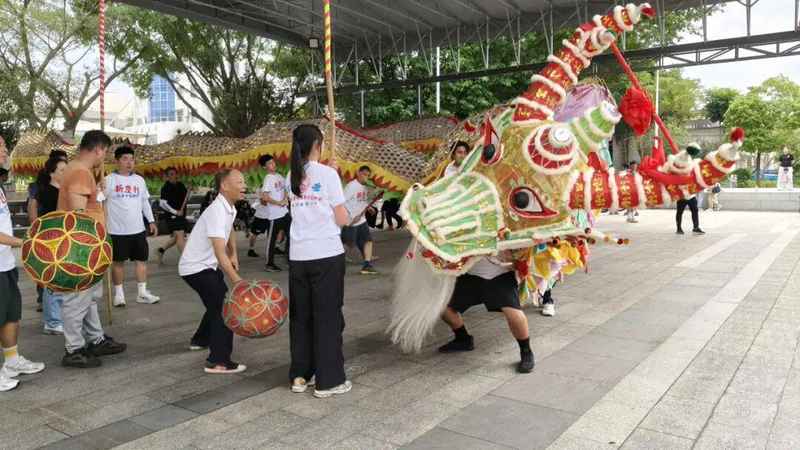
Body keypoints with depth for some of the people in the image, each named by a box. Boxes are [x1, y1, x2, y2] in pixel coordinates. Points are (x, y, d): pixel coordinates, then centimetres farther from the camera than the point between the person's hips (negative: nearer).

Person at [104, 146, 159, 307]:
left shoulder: (139, 179, 9)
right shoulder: (109, 180, -5)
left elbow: (145, 201, 16)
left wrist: (151, 221, 12)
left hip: (138, 229, 4)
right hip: (117, 230, -4)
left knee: (142, 259, 7)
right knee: (118, 261, 7)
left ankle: (142, 293, 17)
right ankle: (119, 293, 20)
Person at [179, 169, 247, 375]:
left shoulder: (230, 208, 2)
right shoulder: (217, 212, -28)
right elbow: (220, 253, -37)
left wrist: (233, 254, 14)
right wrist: (238, 281, -44)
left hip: (207, 265, 10)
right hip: (195, 267, -10)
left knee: (218, 303, 25)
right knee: (224, 307, -15)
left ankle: (200, 339, 47)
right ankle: (218, 361, -13)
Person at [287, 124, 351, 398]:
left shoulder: (291, 177, 9)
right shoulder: (328, 173, -6)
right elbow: (342, 220, -7)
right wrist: (346, 215, 17)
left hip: (298, 256, 5)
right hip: (327, 254, -5)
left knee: (300, 315, 14)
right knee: (328, 316, 3)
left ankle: (300, 375, 23)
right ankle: (328, 381, 10)